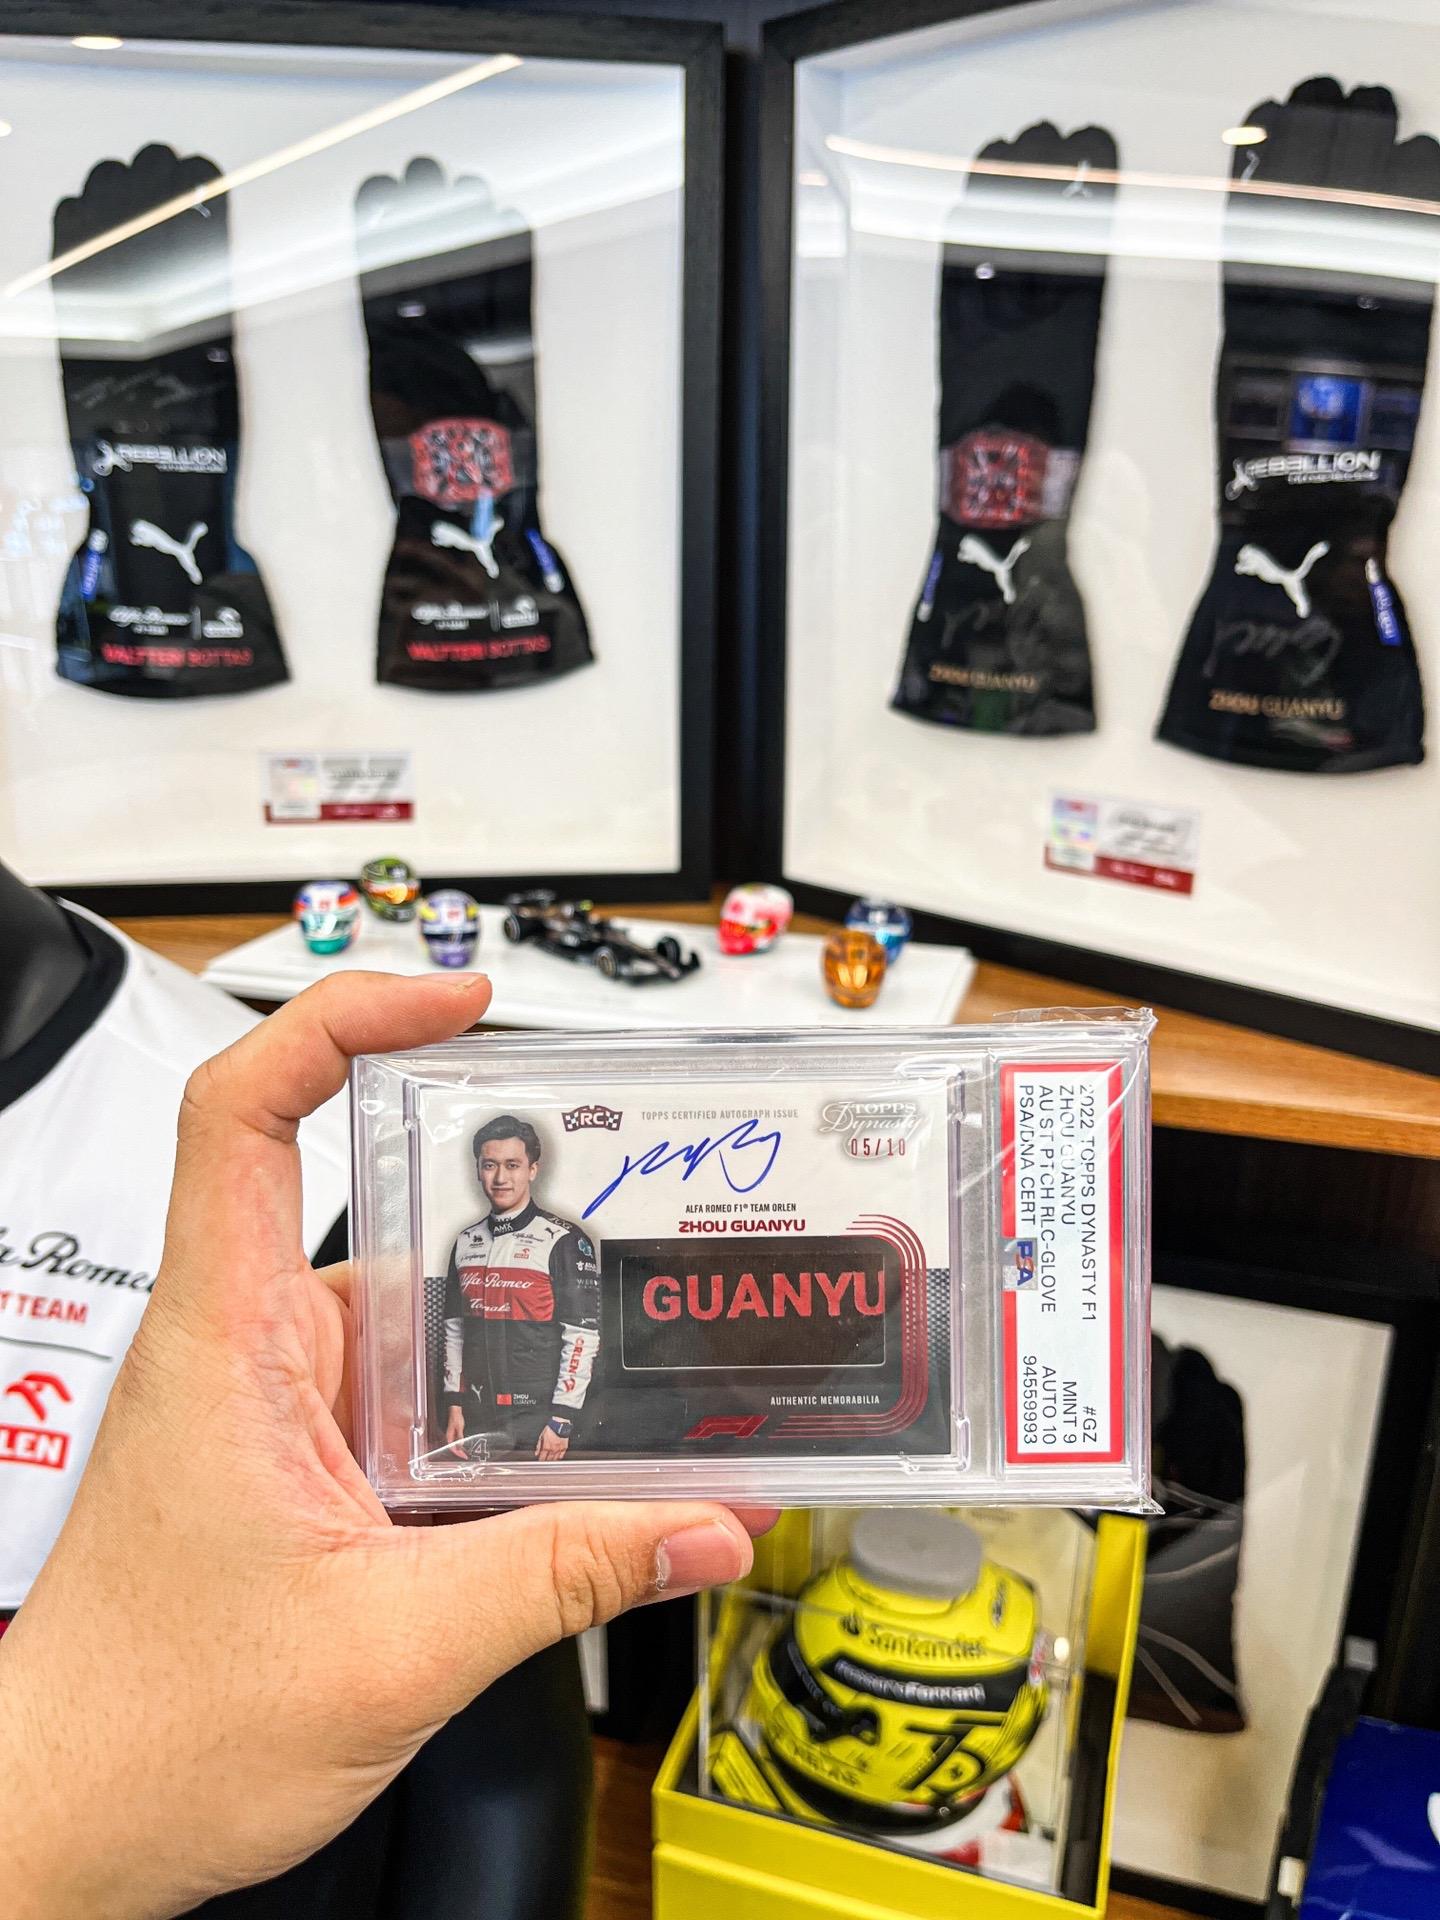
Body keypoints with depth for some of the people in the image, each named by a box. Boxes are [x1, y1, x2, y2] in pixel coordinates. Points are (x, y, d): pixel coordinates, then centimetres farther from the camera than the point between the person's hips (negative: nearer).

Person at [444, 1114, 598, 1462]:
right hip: (477, 1417, 5)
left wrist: (562, 1420, -14)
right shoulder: (466, 1243, 10)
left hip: (537, 1420, -5)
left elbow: (582, 1336, -12)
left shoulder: (563, 1241, -9)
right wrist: (454, 1407, 9)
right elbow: (454, 1329, 14)